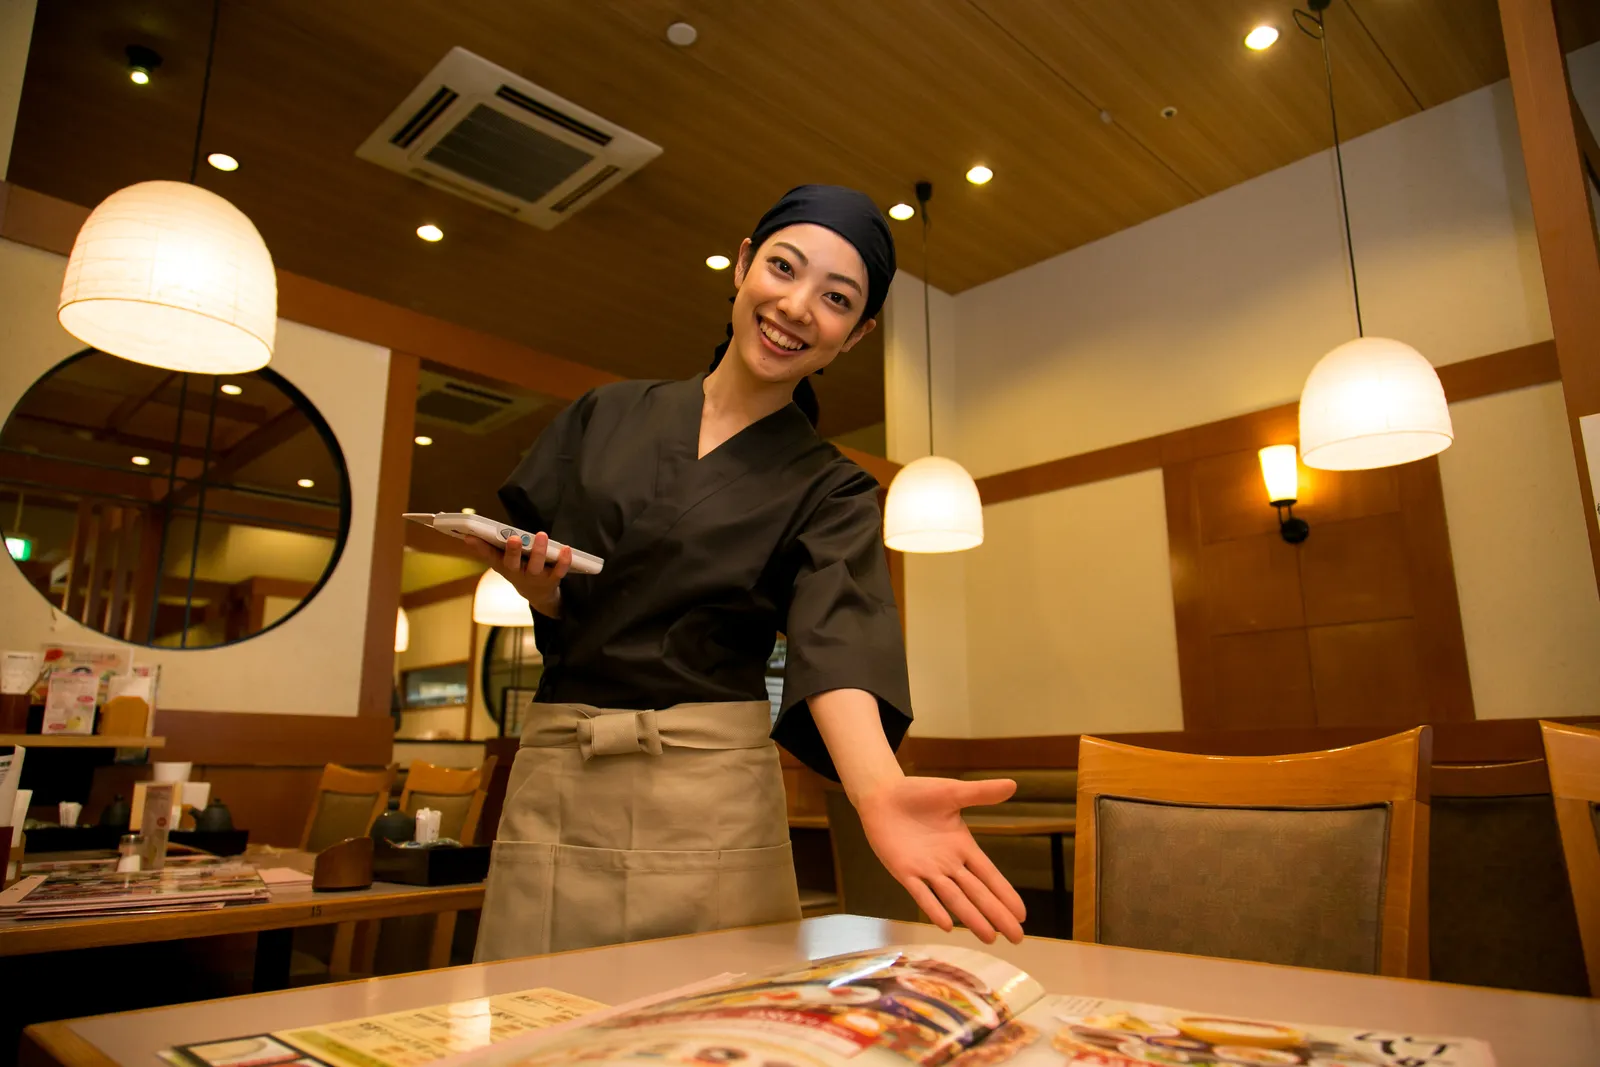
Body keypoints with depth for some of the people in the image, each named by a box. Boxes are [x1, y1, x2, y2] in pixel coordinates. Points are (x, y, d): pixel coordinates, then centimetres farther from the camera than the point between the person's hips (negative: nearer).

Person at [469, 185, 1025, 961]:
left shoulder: (829, 491, 1)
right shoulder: (605, 416, 7)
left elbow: (839, 641, -17)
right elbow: (552, 598, 12)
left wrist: (880, 790, -36)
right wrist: (535, 583, -12)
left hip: (712, 806, -1)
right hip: (556, 787, 2)